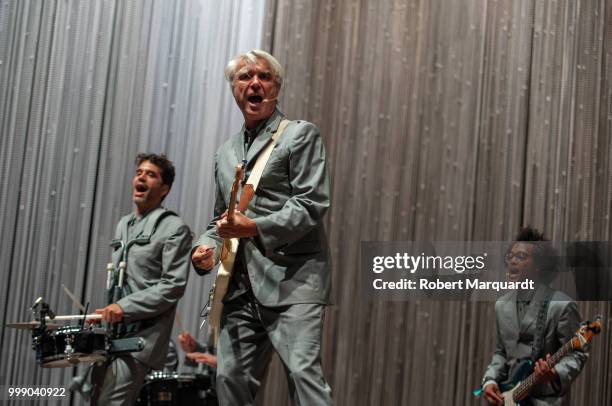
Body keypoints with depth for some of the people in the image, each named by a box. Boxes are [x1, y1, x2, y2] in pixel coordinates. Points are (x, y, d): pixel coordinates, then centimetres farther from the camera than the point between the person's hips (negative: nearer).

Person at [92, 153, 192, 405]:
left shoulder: (174, 229, -6)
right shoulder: (123, 225, 18)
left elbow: (173, 286, -14)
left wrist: (125, 307, -19)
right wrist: (109, 310, 11)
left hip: (141, 336, -8)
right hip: (113, 333, 8)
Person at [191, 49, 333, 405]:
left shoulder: (301, 135, 1)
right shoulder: (226, 153, 21)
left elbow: (312, 204, -10)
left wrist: (255, 228, -20)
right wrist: (208, 246, 7)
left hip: (292, 279, -6)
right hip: (242, 287, 6)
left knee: (303, 370, -17)